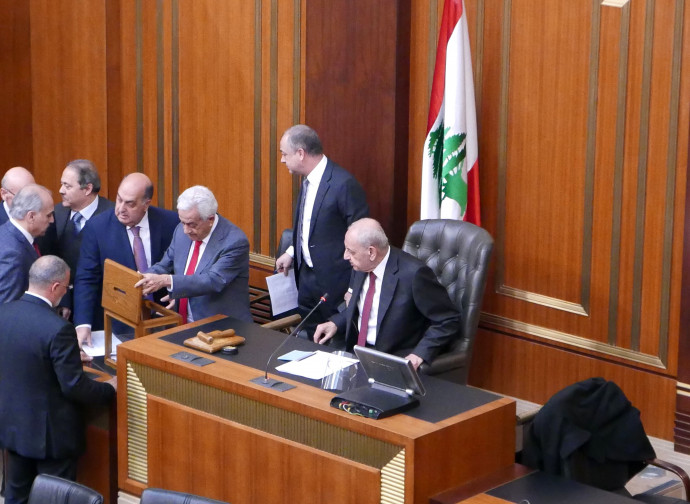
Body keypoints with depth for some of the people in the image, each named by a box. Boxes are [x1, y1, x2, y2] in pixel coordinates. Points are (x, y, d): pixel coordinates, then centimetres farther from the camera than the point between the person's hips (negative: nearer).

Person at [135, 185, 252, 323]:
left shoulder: (235, 242, -16)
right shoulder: (182, 230, 5)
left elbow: (213, 281, -26)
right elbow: (164, 266, 15)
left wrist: (166, 281, -33)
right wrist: (141, 281, -6)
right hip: (183, 325, 6)